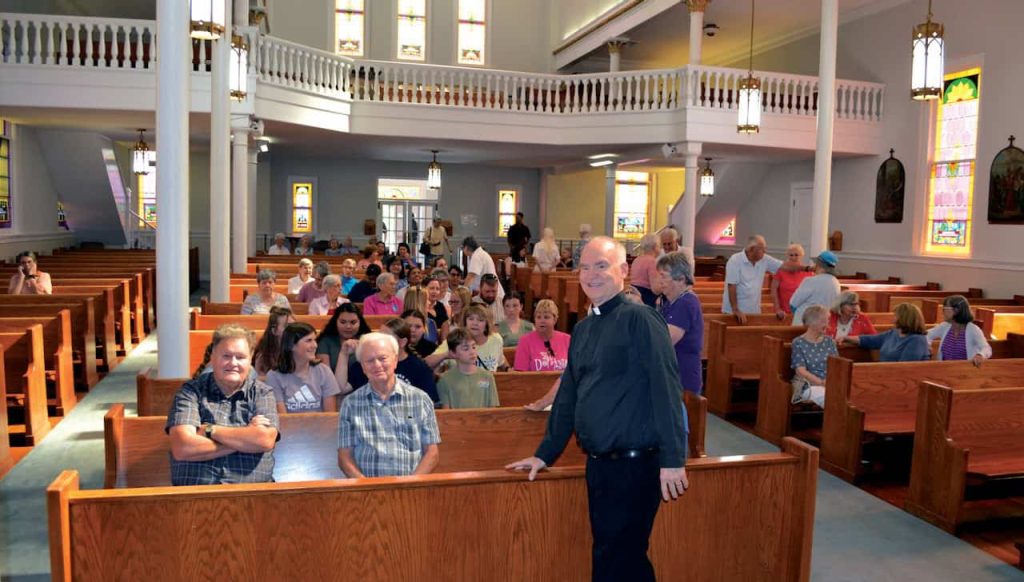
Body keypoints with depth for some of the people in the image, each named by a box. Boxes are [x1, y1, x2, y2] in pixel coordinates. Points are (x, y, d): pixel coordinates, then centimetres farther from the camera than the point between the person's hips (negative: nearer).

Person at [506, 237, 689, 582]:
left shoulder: (639, 319, -11)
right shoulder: (582, 329, 12)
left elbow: (666, 391, -17)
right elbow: (568, 395, 18)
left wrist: (673, 460, -21)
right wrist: (545, 454, 19)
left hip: (634, 465, -7)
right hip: (598, 464, 7)